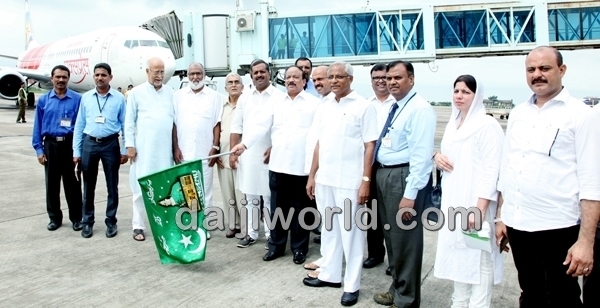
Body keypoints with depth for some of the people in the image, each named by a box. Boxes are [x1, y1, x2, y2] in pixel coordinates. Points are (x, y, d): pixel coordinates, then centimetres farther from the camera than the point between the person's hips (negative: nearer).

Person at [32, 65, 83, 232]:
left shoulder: (77, 99, -2)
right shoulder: (43, 100, 6)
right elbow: (38, 126, 7)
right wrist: (39, 149, 1)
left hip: (70, 145, -2)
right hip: (51, 145, 3)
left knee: (72, 184, 4)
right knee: (52, 184, 10)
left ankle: (76, 218, 15)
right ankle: (54, 218, 22)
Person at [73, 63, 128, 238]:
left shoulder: (119, 98, -1)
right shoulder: (86, 97, 5)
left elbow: (125, 125, 1)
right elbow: (79, 125, 7)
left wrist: (125, 150, -2)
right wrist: (76, 151, 4)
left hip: (110, 144, -2)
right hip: (89, 143, 2)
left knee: (112, 185, 7)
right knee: (88, 185, 9)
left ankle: (111, 221, 19)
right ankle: (87, 222, 21)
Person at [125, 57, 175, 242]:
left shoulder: (170, 93, 11)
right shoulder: (136, 92, 3)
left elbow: (175, 120, 12)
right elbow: (129, 121, 2)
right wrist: (130, 145, -4)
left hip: (165, 149, 3)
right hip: (143, 149, -3)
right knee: (141, 187, 1)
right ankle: (138, 226, 9)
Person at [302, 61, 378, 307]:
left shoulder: (363, 106, -7)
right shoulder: (324, 107, 10)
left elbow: (369, 146, -9)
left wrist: (365, 181, -14)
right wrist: (312, 176, 12)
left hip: (350, 181, -6)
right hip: (324, 179, 6)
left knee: (350, 232, 4)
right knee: (328, 229, 16)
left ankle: (351, 285, 16)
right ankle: (330, 274, 30)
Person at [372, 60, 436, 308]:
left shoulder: (420, 109, -14)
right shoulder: (391, 107, 13)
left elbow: (421, 155, -20)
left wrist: (410, 194, -24)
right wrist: (373, 177, 12)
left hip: (402, 177, -9)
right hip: (383, 174, 9)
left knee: (405, 238, 4)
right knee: (390, 235, 20)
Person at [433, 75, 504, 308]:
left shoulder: (487, 125, -12)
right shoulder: (453, 125, 14)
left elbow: (492, 170, -17)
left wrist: (479, 208, -22)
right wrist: (437, 157, 1)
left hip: (475, 205, -8)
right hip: (453, 203, 8)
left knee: (478, 257, -3)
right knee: (457, 253, 15)